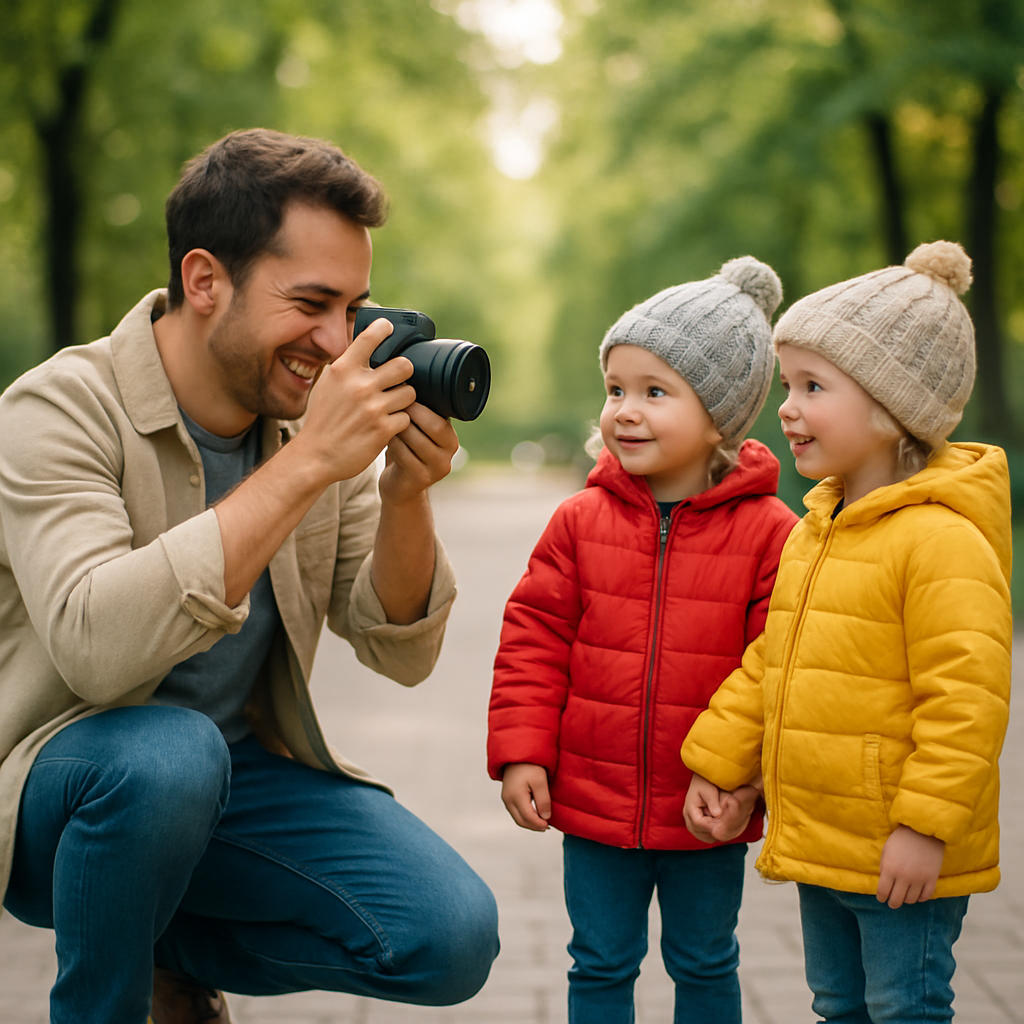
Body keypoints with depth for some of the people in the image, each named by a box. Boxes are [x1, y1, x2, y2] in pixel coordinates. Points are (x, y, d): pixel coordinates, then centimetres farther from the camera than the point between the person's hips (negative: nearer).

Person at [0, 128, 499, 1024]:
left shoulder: (321, 419, -3)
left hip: (240, 776, 5)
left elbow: (401, 654, -2)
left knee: (453, 937, -13)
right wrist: (306, 464, -36)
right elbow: (96, 646, -37)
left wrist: (405, 497, -20)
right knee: (169, 751, -38)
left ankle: (171, 946, 12)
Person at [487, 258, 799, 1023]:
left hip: (706, 813, -1)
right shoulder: (581, 521, -3)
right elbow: (534, 639, 0)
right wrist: (521, 752, -6)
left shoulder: (767, 532, -10)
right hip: (592, 798, 2)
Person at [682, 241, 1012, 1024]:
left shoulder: (942, 540, -19)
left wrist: (925, 826, -23)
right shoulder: (814, 532, 10)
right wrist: (716, 764, 14)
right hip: (820, 843, 9)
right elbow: (766, 666, 17)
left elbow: (966, 696, -23)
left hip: (902, 856, -8)